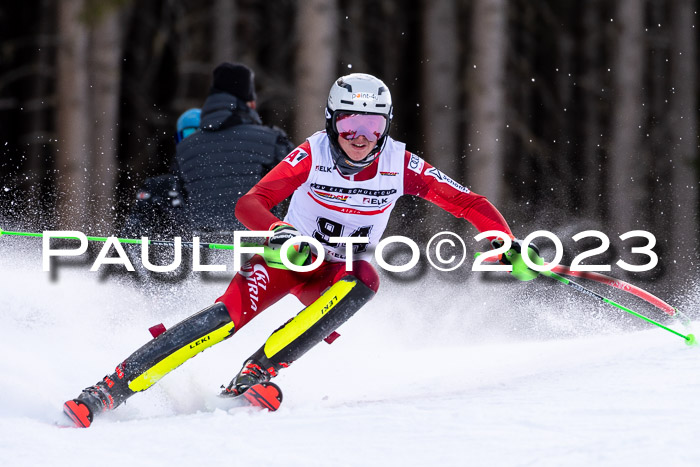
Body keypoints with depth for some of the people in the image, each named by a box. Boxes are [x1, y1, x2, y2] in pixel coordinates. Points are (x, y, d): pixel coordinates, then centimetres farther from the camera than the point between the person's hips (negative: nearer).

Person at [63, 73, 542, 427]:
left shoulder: (401, 165, -15)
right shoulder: (313, 154, -18)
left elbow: (471, 204, -12)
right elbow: (250, 204, -24)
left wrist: (509, 244, -28)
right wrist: (278, 234, -44)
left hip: (341, 271, 2)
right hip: (289, 256, -2)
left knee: (363, 279, -33)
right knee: (230, 315, -26)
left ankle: (257, 372, -32)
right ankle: (114, 387, -28)